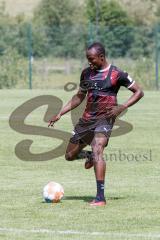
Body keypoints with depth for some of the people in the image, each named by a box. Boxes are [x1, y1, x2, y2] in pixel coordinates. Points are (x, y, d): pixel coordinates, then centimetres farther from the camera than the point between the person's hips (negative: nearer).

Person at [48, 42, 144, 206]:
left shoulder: (116, 74, -6)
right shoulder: (87, 73, 10)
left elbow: (139, 92, -2)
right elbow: (79, 97, 22)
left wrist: (122, 107, -16)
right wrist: (60, 114, 14)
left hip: (104, 118, -6)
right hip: (87, 119, 6)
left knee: (97, 151, -28)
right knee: (70, 155, 10)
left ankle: (100, 197, -30)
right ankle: (89, 156, 45)